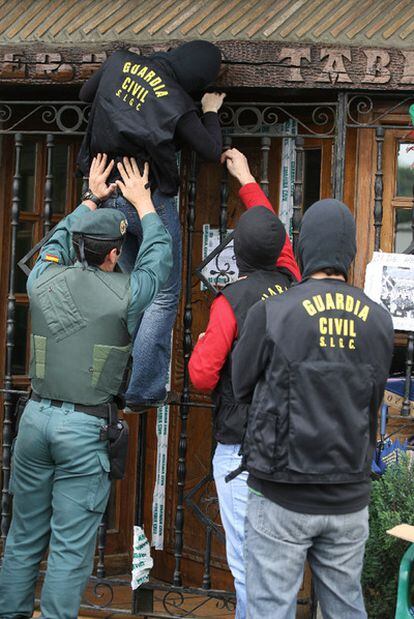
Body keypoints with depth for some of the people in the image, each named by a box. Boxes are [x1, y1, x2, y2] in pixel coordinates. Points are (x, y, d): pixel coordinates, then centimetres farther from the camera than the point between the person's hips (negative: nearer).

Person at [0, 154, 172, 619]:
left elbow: (57, 241, 25)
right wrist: (141, 203, 23)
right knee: (71, 546, 1)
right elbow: (159, 256, 11)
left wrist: (92, 200, 34)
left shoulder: (43, 280, 2)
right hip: (86, 427, -4)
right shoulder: (123, 295, -8)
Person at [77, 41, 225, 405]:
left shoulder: (119, 62, -1)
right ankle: (144, 389, -1)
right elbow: (212, 152, -5)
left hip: (108, 193, 7)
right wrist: (211, 113, 10)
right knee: (164, 297, 3)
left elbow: (86, 94, 16)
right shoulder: (178, 105, -16)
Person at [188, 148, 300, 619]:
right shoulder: (291, 284, 3)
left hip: (242, 444, -6)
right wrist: (247, 181, 35)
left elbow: (202, 377, -13)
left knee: (247, 558, 0)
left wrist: (200, 346, 9)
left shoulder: (232, 301, -13)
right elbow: (279, 240, 24)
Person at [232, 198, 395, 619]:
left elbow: (241, 388, 1)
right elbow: (372, 402, 8)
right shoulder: (378, 320, -1)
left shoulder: (270, 314, -12)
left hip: (282, 495, -3)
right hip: (349, 500, 4)